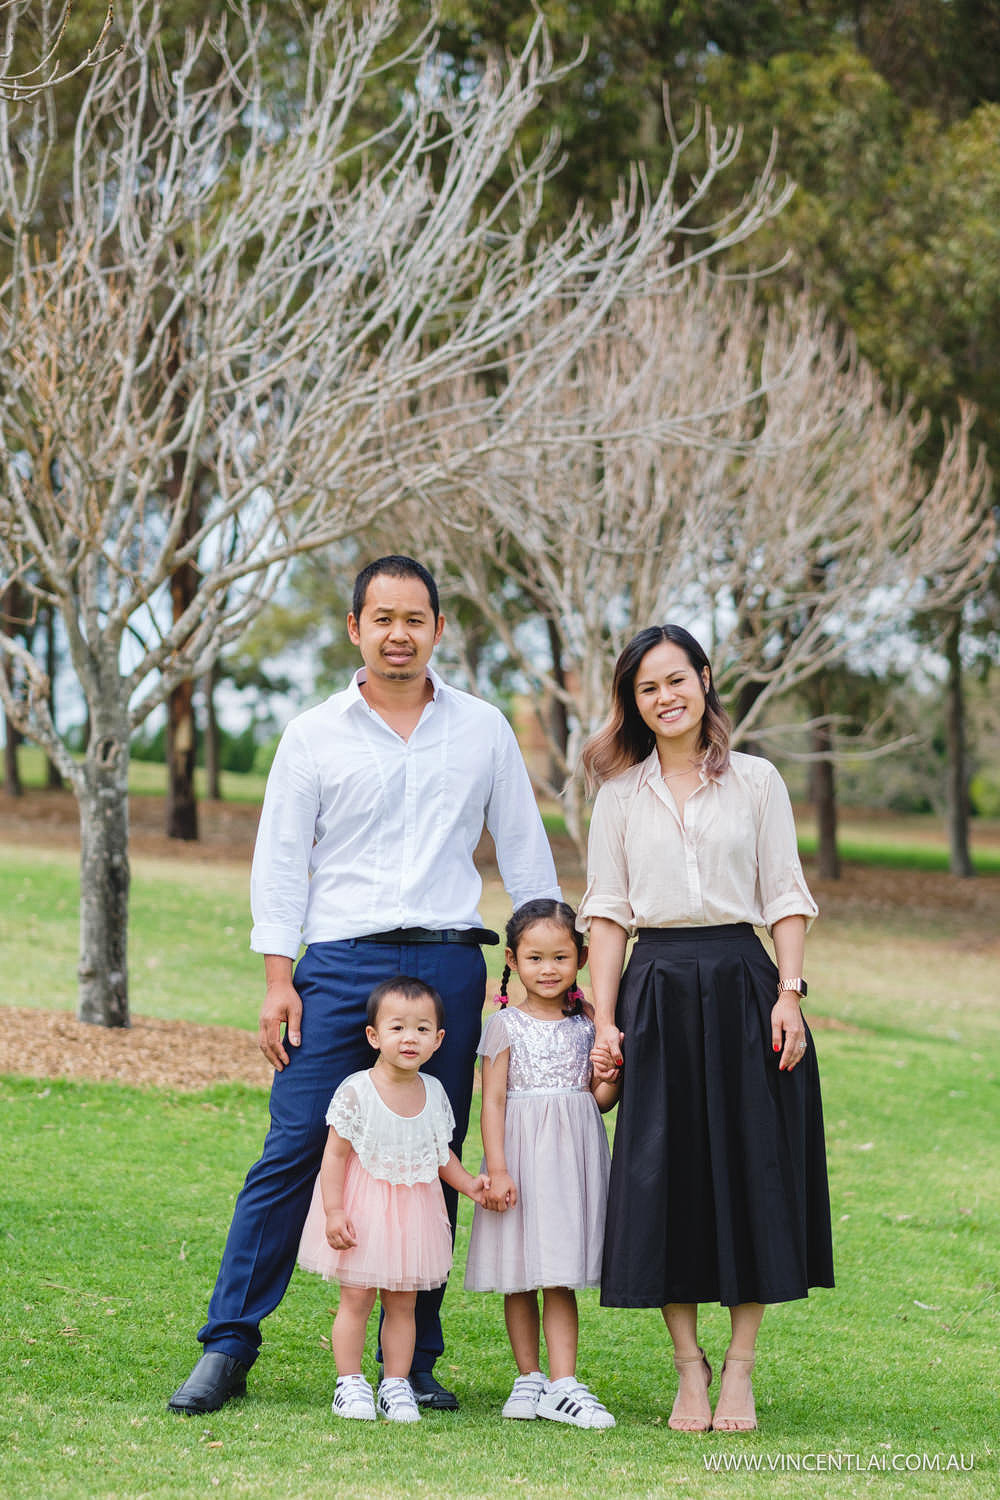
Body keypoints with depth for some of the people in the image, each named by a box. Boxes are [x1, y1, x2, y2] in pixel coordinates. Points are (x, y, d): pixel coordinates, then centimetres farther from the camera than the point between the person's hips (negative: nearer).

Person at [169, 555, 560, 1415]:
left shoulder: (483, 730, 11)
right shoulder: (315, 736, 6)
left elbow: (525, 852, 14)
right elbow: (280, 861, 5)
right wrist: (278, 981, -3)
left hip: (450, 965, 2)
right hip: (342, 963, -1)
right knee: (295, 1149, -7)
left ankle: (416, 1362, 11)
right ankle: (228, 1349, -1)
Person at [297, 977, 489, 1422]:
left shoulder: (434, 1093, 3)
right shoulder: (356, 1092, -13)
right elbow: (335, 1155, -11)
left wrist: (470, 1184, 1)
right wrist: (333, 1212, -16)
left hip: (413, 1211, 4)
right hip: (361, 1209, -4)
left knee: (402, 1302, 8)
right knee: (356, 1298, -1)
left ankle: (396, 1384, 16)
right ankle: (349, 1384, 9)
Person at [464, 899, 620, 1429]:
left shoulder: (587, 1024, 8)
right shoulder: (505, 1026, 0)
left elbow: (597, 1100, 13)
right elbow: (492, 1101, -3)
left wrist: (612, 1078, -9)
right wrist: (496, 1169, -11)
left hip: (572, 1156, 1)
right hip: (522, 1153, -1)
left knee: (560, 1276, -3)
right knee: (520, 1279, 5)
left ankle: (562, 1386, -4)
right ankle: (529, 1376, 16)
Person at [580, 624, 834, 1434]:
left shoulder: (757, 782, 7)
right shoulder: (620, 795, 9)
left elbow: (786, 897, 5)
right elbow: (607, 911, 7)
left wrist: (789, 993, -7)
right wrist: (604, 1020, -1)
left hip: (741, 981, -1)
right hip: (657, 991, 1)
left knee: (751, 1168, -1)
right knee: (664, 1170, -1)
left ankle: (739, 1371, 8)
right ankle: (690, 1371, 9)